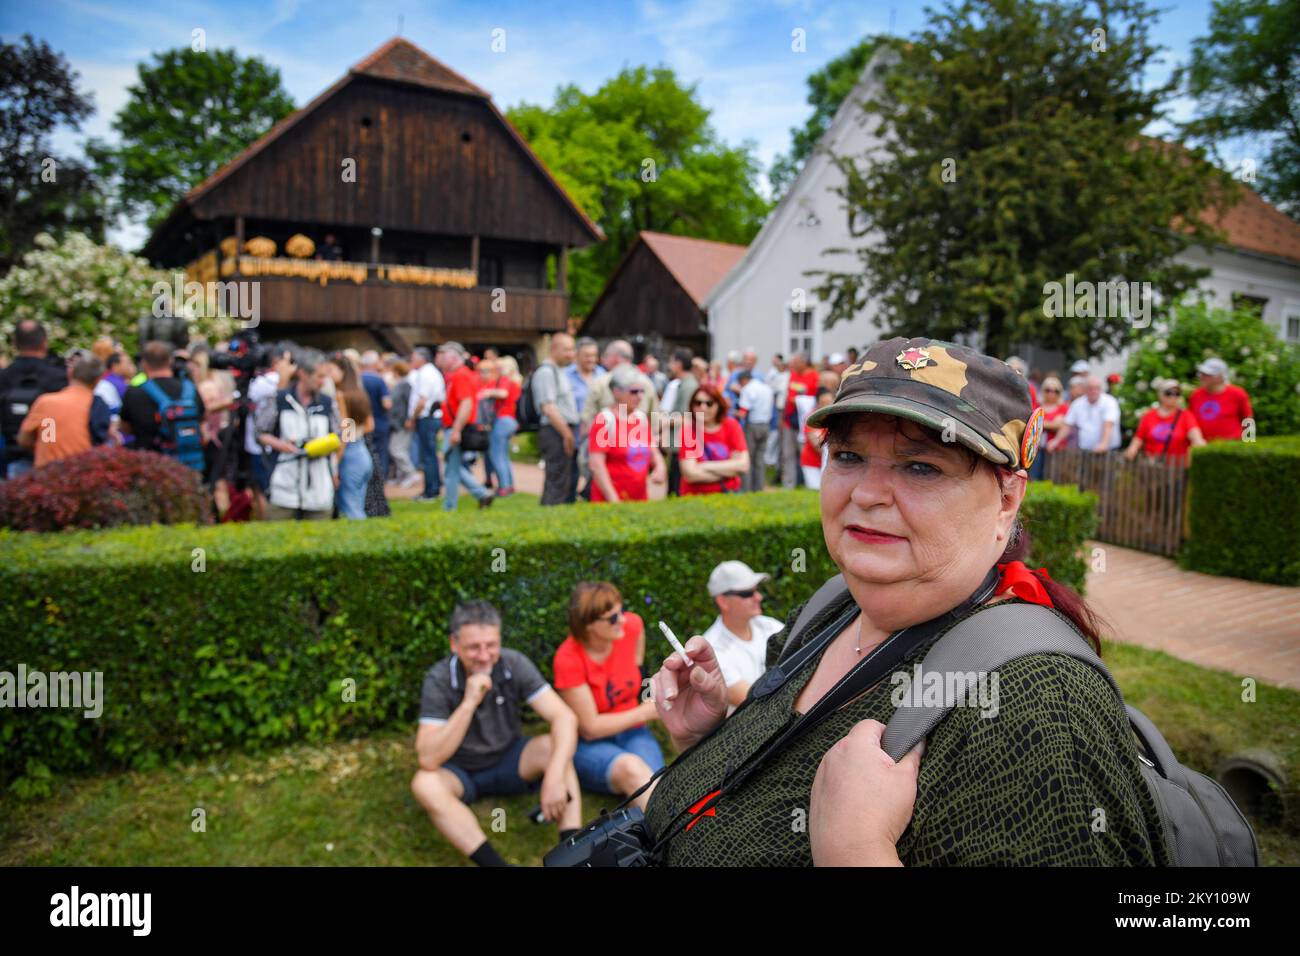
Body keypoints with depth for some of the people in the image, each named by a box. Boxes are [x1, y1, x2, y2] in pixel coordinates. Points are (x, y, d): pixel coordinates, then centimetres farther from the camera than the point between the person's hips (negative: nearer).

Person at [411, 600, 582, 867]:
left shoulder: (514, 664, -19)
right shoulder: (439, 679, -22)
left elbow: (565, 718, -25)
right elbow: (428, 760, -29)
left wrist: (554, 777, -40)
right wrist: (468, 703, -38)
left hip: (509, 761, 1)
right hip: (461, 772, -1)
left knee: (552, 747, -26)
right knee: (424, 784, -32)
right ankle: (495, 863, -35)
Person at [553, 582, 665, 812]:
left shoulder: (632, 625, -10)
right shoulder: (568, 659, -21)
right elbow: (590, 728, -16)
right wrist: (645, 712, -15)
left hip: (632, 732, 4)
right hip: (588, 744, -4)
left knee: (649, 788, -30)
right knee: (630, 768, -37)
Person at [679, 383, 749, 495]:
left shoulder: (731, 426, 2)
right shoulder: (688, 430, -5)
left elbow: (743, 465, -6)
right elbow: (690, 474, -12)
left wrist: (706, 466, -9)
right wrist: (728, 470, -7)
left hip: (729, 492, 2)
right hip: (695, 496, -2)